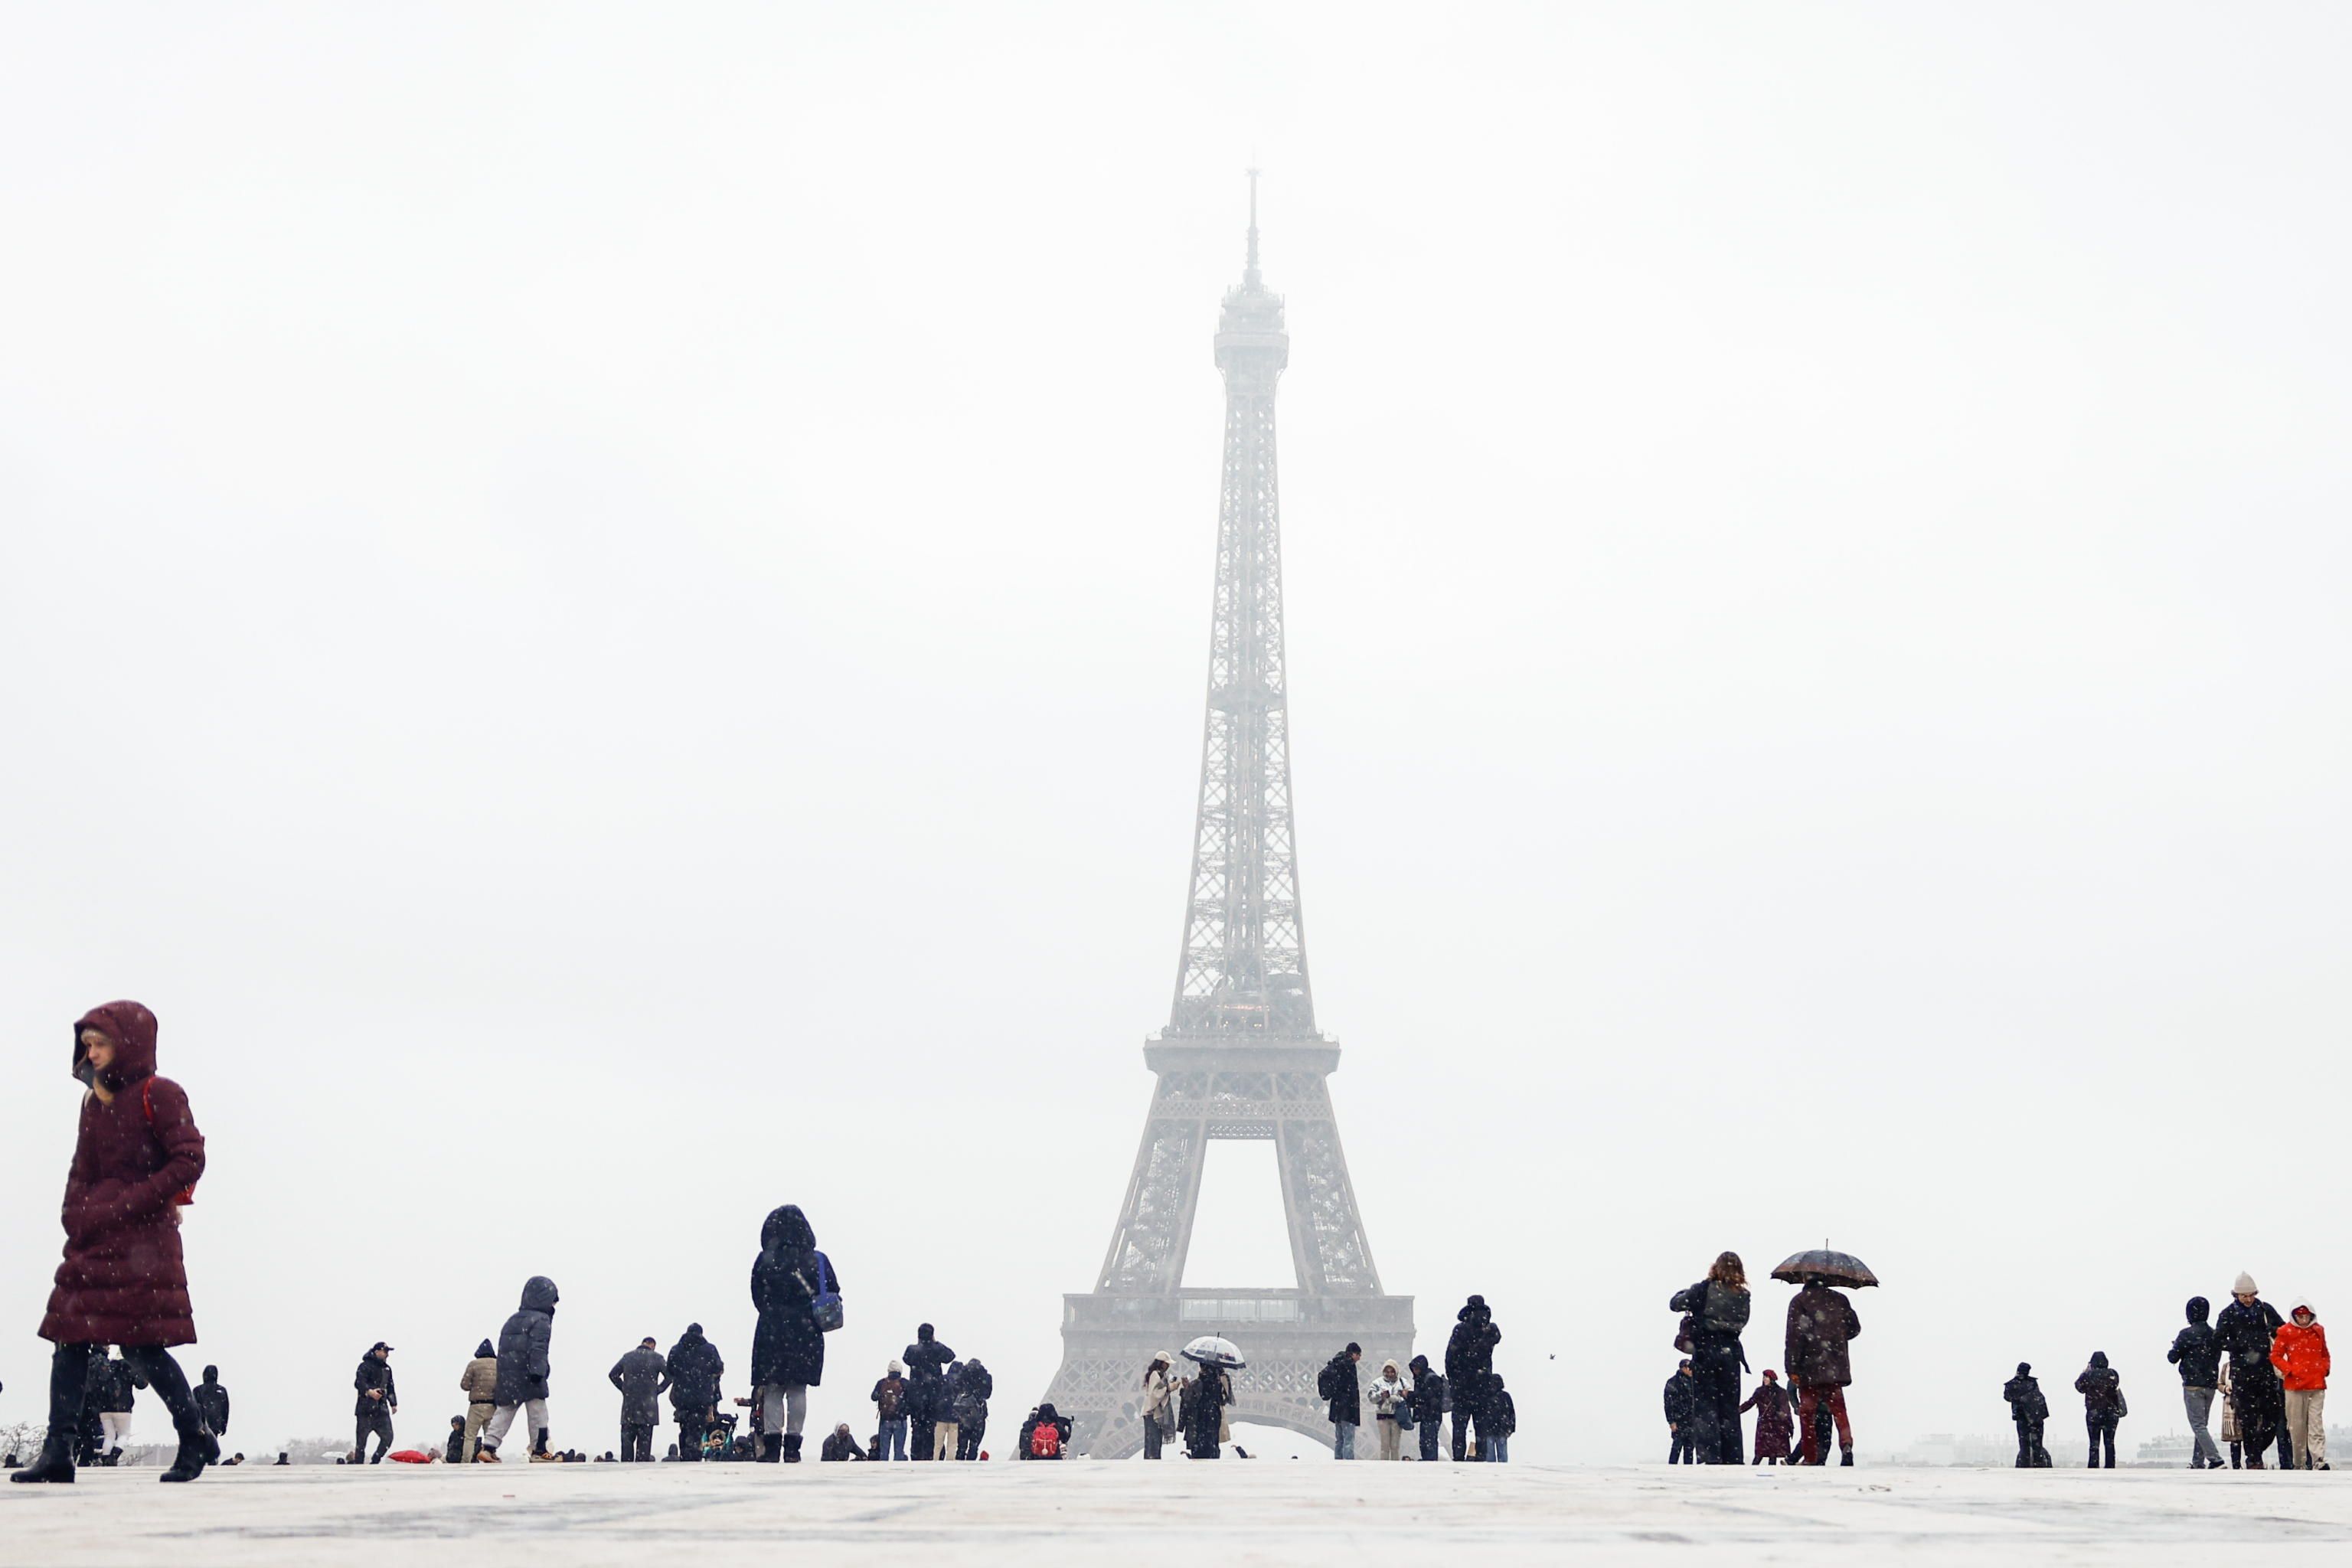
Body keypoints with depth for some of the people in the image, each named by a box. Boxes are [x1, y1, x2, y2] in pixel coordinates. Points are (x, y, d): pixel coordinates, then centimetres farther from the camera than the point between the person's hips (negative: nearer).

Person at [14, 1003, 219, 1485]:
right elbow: (82, 1170, 20)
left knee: (141, 1346, -9)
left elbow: (190, 1160, -14)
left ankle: (196, 1439, 6)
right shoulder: (94, 1102, 16)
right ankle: (57, 1452, 3)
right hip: (93, 1242, 8)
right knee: (69, 1338, 1)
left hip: (143, 1239, -8)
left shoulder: (158, 1094, -6)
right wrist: (76, 1214, 2)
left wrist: (130, 1206, -17)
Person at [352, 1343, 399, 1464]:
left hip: (382, 1409, 7)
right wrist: (369, 1392, -37)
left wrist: (393, 1404, 20)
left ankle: (374, 1463, 6)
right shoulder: (366, 1366, -6)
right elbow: (359, 1382, -20)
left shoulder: (387, 1369, 20)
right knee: (361, 1440, -3)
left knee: (388, 1436, -3)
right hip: (366, 1409, -7)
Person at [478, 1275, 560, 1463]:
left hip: (506, 1376, 7)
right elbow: (539, 1347, -18)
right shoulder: (541, 1320, -5)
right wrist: (538, 1371, -25)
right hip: (527, 1375, -7)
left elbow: (503, 1348, 22)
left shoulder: (512, 1320, 21)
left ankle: (488, 1446, -5)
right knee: (538, 1413, 1)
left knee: (504, 1411, 8)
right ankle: (539, 1450, 3)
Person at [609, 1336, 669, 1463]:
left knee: (627, 1438, 6)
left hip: (629, 1406, 3)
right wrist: (658, 1390, 3)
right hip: (648, 1406, -2)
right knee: (644, 1440, 0)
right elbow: (669, 1375, -6)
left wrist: (624, 1389, 14)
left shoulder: (627, 1357, 8)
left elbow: (613, 1374, 12)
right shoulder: (656, 1357, -2)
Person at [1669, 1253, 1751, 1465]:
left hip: (1705, 1352, -3)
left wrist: (1685, 1293, 18)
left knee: (1705, 1405, 0)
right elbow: (1742, 1321, 13)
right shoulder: (1743, 1295, 2)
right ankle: (1734, 1458, 10)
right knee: (1730, 1407, 11)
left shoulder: (1705, 1289, -8)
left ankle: (1709, 1456, -10)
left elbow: (1675, 1304, -2)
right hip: (1731, 1352, 3)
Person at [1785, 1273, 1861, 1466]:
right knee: (1838, 1409, 7)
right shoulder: (1840, 1299, 9)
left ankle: (1811, 1458, 2)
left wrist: (1792, 1368, -10)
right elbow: (1854, 1327, 13)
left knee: (1807, 1413, 5)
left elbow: (1795, 1336, -11)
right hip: (1836, 1368, 3)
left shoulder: (1799, 1301, -5)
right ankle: (1846, 1445, -18)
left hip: (1810, 1369, -3)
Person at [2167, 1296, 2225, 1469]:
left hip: (2193, 1385, -7)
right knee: (2201, 1425, 14)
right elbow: (2217, 1357, 15)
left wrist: (2174, 1348, 14)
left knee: (2198, 1426, -7)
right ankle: (2198, 1463, 15)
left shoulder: (2187, 1334, -11)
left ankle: (2216, 1460, -20)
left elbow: (2173, 1357, -7)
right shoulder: (2215, 1335, 8)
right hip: (2211, 1385, 7)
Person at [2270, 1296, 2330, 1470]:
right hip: (2295, 1384, -2)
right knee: (2297, 1425, 3)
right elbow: (2275, 1356, 3)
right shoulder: (2286, 1332, 1)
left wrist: (2324, 1369, 6)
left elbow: (2324, 1354, 24)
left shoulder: (2319, 1331, 11)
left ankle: (2319, 1461, -14)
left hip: (2317, 1384, 2)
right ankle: (2300, 1462, 12)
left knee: (2316, 1424, -8)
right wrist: (2290, 1370, -9)